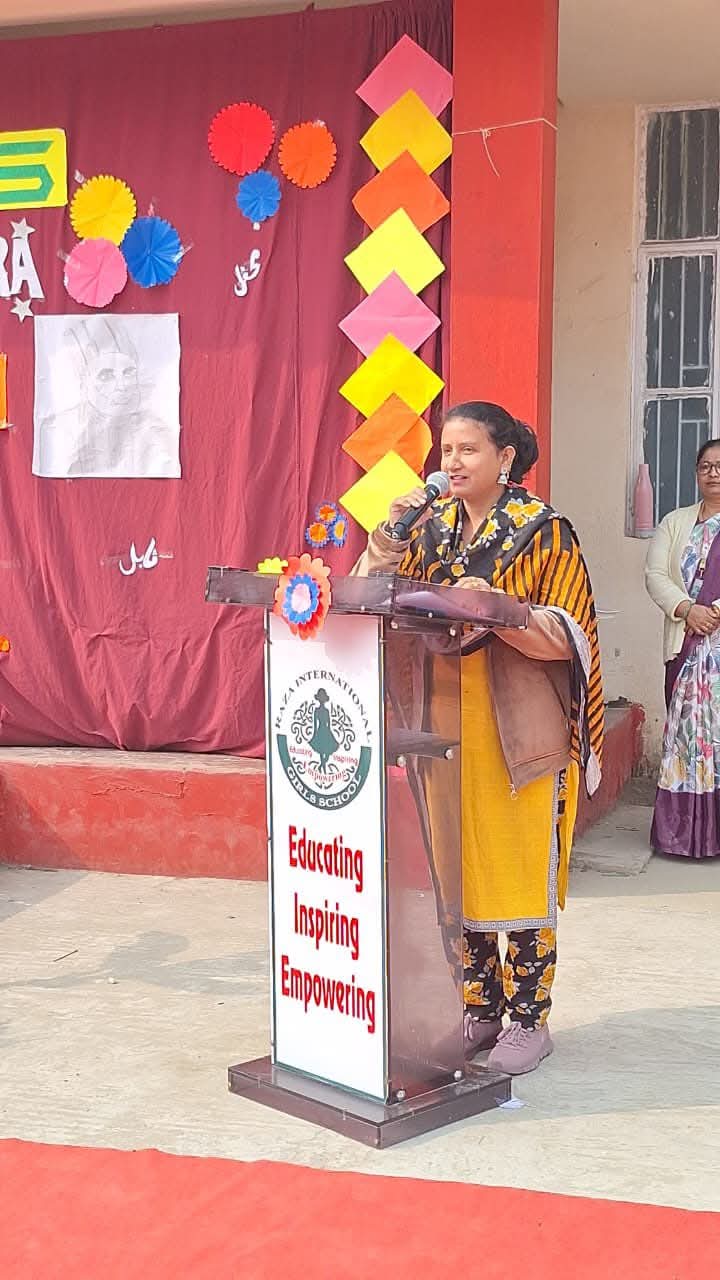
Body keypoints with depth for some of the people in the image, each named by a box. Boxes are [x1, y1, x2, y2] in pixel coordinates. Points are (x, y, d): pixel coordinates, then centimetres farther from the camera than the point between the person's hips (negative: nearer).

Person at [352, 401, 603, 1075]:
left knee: (519, 872, 0)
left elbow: (563, 638, -9)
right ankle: (479, 1011, 23)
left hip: (517, 732, -5)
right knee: (456, 873, 9)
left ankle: (528, 1019, 13)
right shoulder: (432, 525, 11)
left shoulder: (542, 531, -3)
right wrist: (391, 534, -7)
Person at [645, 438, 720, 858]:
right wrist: (686, 609, -10)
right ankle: (684, 831, 8)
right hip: (685, 646, 3)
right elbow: (655, 574, 6)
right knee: (684, 731, 3)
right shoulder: (676, 522, 16)